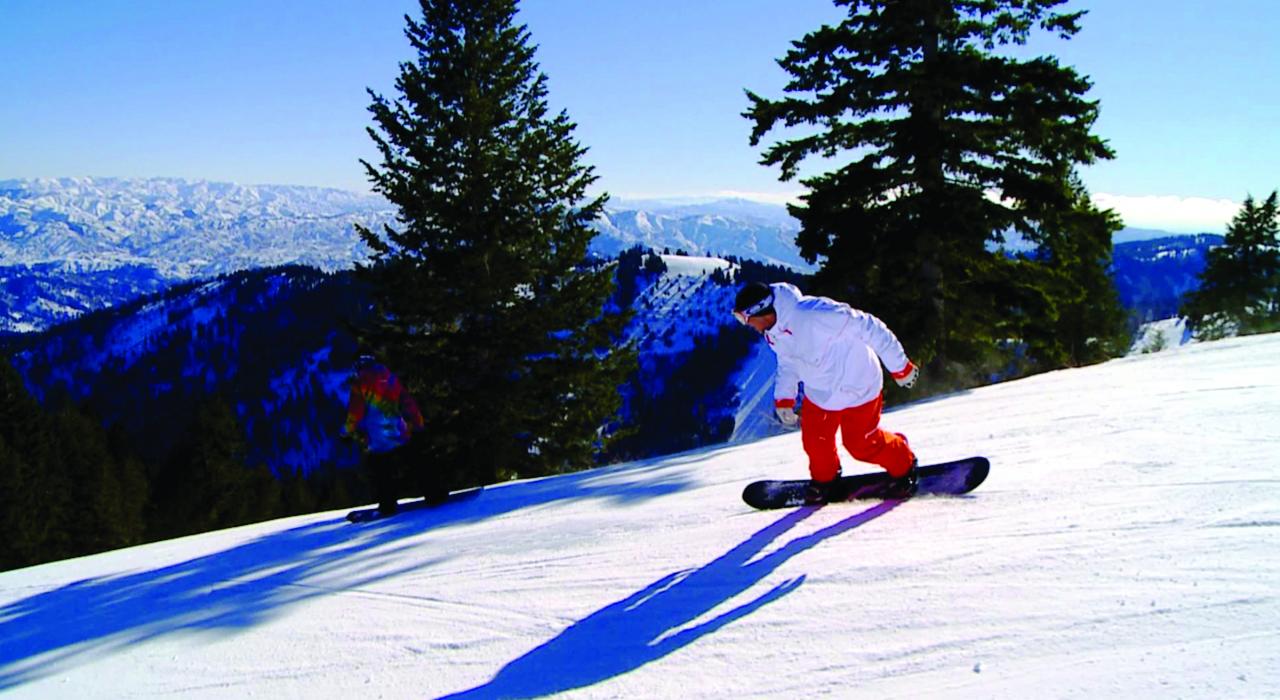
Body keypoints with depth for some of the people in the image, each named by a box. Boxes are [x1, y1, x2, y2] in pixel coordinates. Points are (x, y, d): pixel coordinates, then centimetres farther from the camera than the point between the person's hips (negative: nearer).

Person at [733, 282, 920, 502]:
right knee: (815, 440, 10)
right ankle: (824, 479, 41)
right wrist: (783, 399, 7)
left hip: (857, 385, -7)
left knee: (861, 444, 3)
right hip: (819, 391, 7)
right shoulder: (773, 333, -7)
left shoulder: (813, 314, -35)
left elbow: (868, 328, -29)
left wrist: (900, 366, -21)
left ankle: (904, 467, 31)